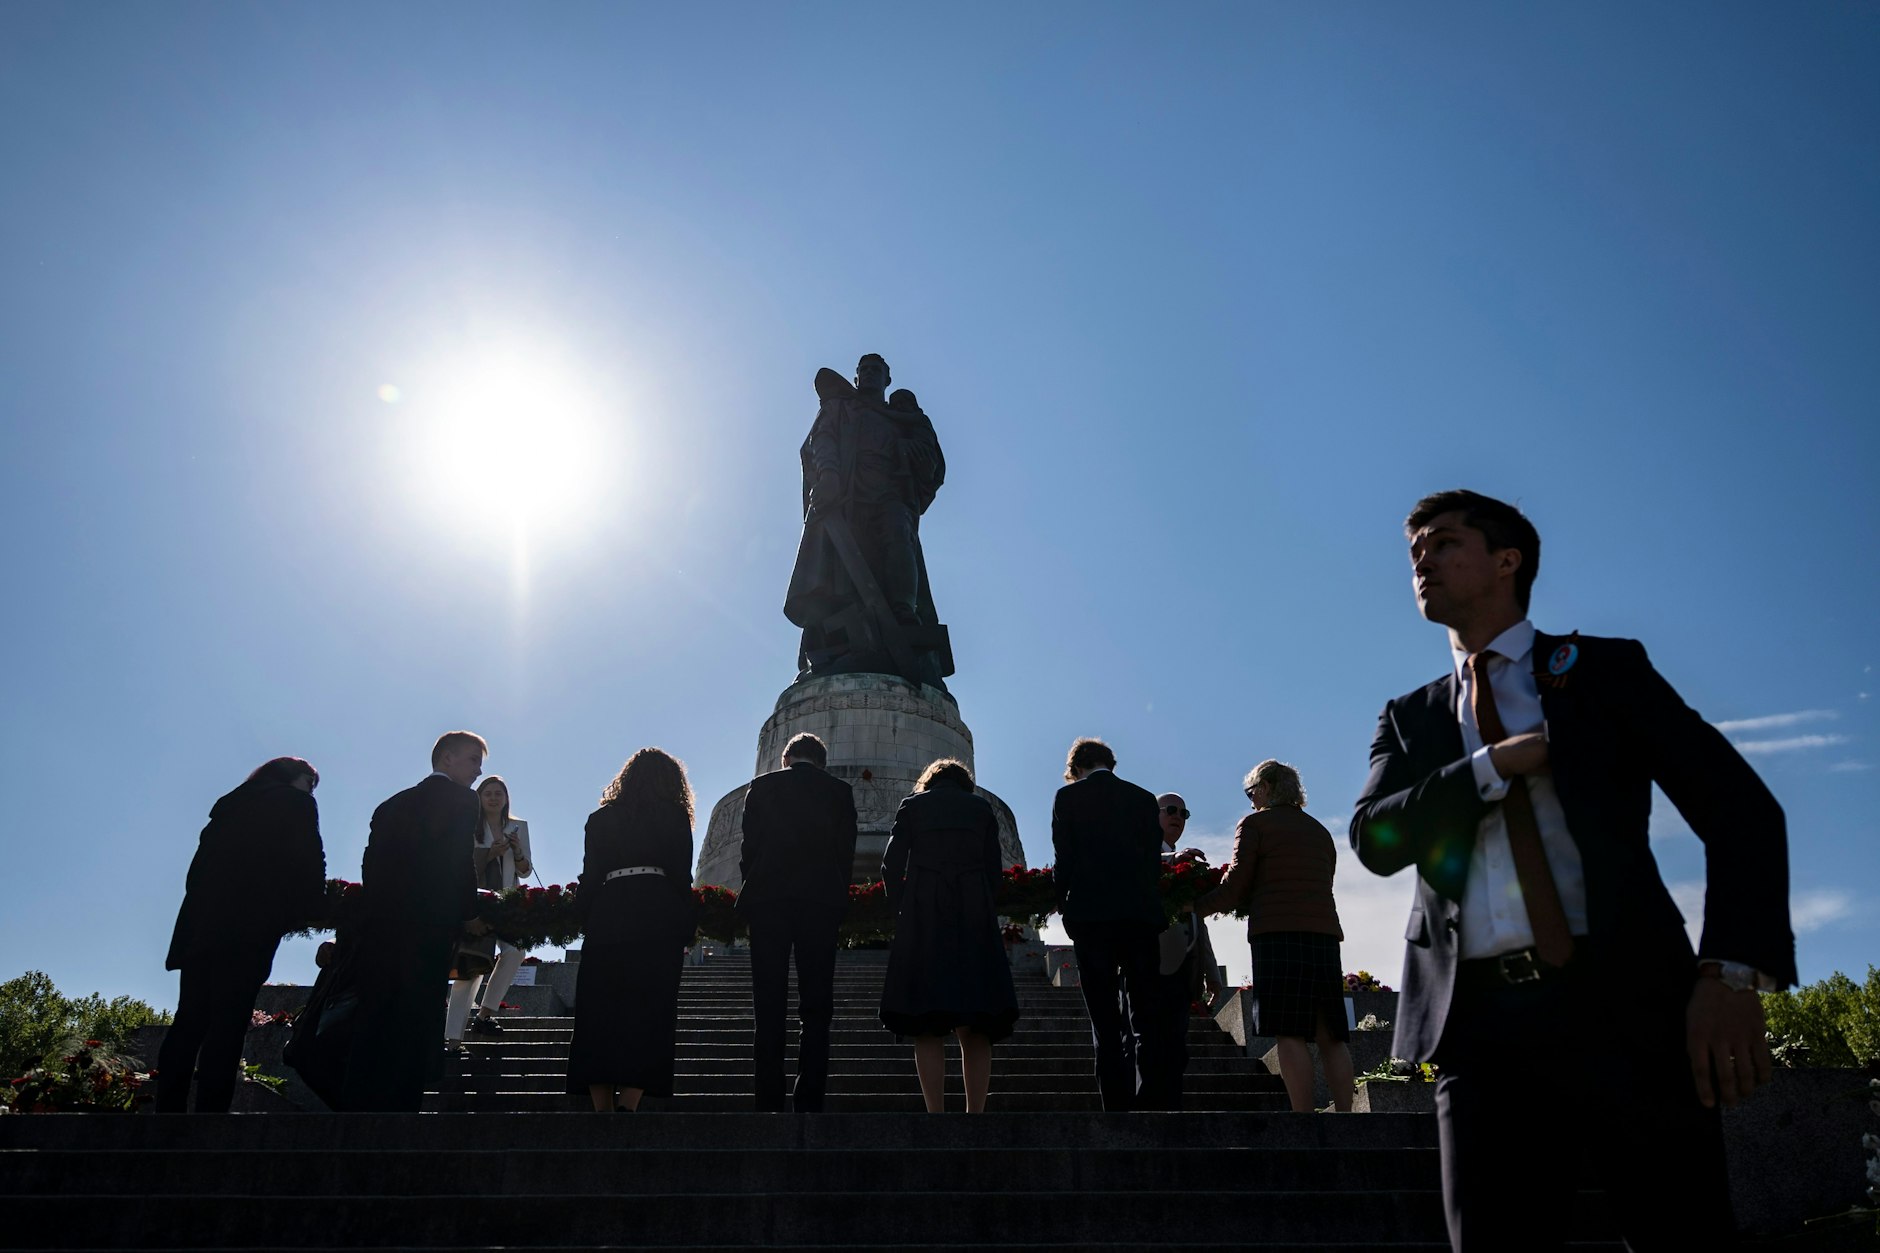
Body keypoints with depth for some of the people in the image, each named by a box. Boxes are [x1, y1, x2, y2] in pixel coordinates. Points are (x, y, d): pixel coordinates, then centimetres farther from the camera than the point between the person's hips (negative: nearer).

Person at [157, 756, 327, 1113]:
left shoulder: (231, 804, 26)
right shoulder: (294, 803, 7)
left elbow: (199, 868, 20)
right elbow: (307, 865, -2)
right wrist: (315, 909, 10)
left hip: (200, 926, 6)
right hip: (247, 930, -6)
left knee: (190, 1022, 6)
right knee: (226, 1027, -9)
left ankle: (168, 1110, 3)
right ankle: (210, 1111, -13)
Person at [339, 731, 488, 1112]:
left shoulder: (392, 805, 20)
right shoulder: (460, 800, -1)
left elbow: (372, 867, 15)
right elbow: (458, 865, -13)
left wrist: (357, 932, 17)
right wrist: (469, 915, -1)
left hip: (376, 933, 7)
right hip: (425, 935, -7)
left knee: (372, 1033, 9)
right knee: (412, 1036, -4)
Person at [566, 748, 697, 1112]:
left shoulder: (601, 818, 15)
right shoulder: (675, 817, 8)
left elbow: (589, 878, 10)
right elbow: (681, 877, 3)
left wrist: (586, 921, 14)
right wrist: (687, 928, 9)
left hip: (607, 921, 2)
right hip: (658, 922, -2)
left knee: (600, 1014, 6)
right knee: (650, 1014, -2)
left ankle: (603, 1109, 3)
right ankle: (627, 1104, -14)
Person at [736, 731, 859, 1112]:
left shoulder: (761, 786, 8)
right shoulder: (840, 791, 8)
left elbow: (748, 848, 5)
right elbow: (846, 855, 5)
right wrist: (836, 904, 11)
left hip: (767, 901, 0)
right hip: (821, 904, 0)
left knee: (769, 1009, 2)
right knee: (816, 1010, 3)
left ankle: (770, 1103, -3)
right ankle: (808, 1103, -3)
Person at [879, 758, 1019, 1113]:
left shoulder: (911, 805, 11)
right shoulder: (981, 808, 14)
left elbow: (891, 866, 2)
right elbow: (995, 870, 8)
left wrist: (902, 916, 8)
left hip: (922, 920, -1)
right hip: (975, 919, 1)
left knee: (927, 1028, -1)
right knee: (975, 1029, 4)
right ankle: (975, 1114, -1)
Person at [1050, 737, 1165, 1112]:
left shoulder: (1068, 797, 3)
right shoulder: (1144, 799, 11)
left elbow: (1064, 860, -3)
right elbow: (1154, 861, 9)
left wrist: (1064, 906, 8)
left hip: (1090, 916, -2)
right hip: (1141, 916, 2)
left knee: (1106, 1023, 2)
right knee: (1145, 1016, 8)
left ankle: (1119, 1107, -1)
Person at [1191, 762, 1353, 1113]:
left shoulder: (1255, 824, 4)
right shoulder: (1320, 832, 24)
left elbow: (1234, 889, -3)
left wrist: (1193, 909, 11)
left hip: (1278, 935, -6)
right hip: (1324, 934, 6)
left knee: (1290, 1034, -9)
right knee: (1330, 1036, 5)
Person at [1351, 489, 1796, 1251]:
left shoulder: (1607, 671, 9)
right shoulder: (1410, 719, 17)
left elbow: (1740, 807, 0)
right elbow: (1374, 839, 1)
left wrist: (1733, 973, -14)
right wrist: (1496, 766, -9)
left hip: (1631, 1007, -2)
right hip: (1483, 1025, 2)